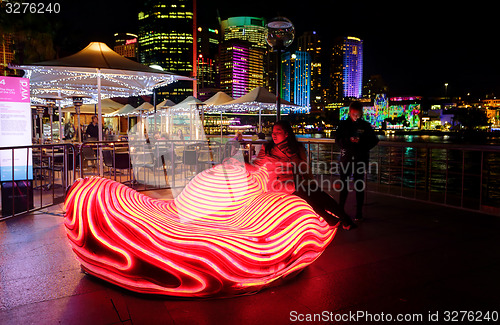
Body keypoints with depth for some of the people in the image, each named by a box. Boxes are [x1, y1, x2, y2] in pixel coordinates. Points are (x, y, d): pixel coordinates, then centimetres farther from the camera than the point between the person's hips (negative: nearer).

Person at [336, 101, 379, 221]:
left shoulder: (365, 125, 6)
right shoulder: (343, 124, 8)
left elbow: (374, 140, 8)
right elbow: (338, 139, 3)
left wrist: (361, 141, -8)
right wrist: (349, 140, -15)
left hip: (361, 158, 0)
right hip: (346, 157, 0)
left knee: (359, 185, 4)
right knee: (344, 184, 3)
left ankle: (359, 213, 11)